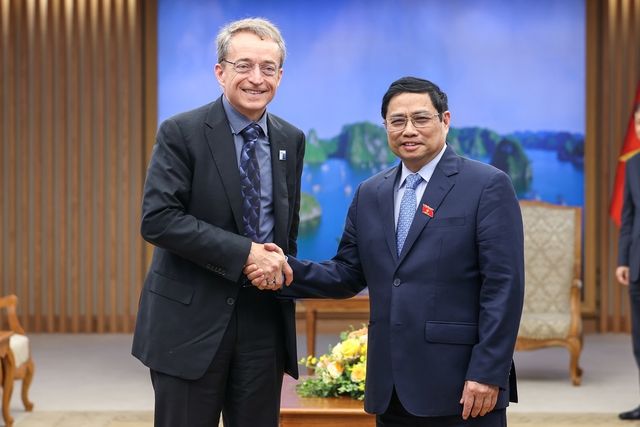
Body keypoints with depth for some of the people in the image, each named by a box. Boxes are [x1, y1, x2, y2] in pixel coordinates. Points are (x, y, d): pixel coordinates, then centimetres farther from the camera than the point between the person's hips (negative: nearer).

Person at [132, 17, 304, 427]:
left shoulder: (291, 140, 8)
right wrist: (246, 252, -21)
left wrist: (279, 265, 1)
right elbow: (157, 219, -18)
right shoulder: (181, 133, -8)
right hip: (191, 317, -4)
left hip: (265, 317, 4)